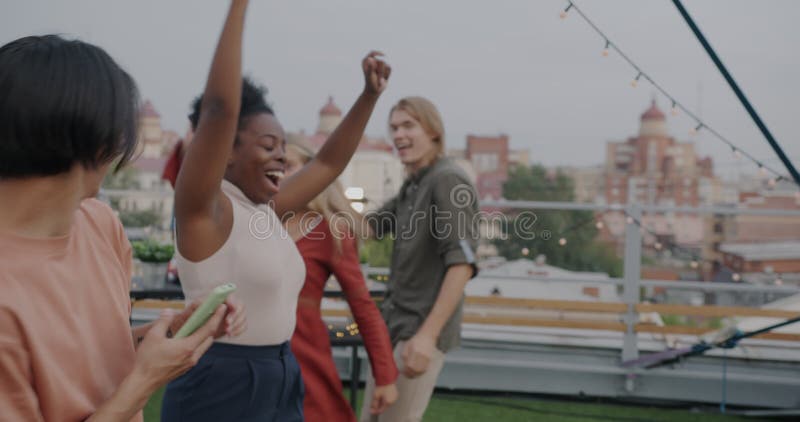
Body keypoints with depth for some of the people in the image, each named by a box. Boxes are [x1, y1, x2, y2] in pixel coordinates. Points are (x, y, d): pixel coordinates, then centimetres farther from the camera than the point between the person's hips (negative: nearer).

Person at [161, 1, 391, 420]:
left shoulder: (264, 208, 7)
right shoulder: (202, 208, -14)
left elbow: (328, 164, 18)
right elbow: (219, 106, -26)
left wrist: (370, 94, 11)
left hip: (281, 385, 8)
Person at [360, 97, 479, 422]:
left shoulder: (448, 181, -14)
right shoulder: (411, 186, 13)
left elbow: (462, 265, -22)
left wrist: (428, 335, -27)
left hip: (421, 327, -9)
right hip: (394, 322, 9)